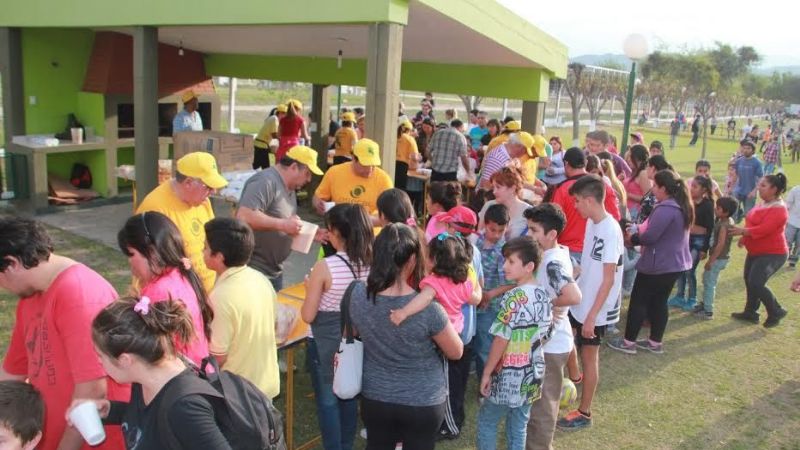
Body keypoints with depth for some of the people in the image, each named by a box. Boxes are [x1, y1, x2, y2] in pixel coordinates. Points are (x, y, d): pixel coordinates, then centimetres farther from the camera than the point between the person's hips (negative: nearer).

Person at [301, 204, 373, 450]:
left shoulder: (324, 267, -24)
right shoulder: (372, 262, -10)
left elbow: (308, 316, -16)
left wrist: (309, 287, -1)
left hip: (326, 343, -5)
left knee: (327, 400, 13)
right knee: (349, 395, 22)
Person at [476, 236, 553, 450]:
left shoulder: (514, 297, -20)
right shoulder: (544, 296, 4)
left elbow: (501, 339, -19)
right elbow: (545, 336, 12)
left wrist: (486, 372, -11)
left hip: (510, 376, -7)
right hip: (532, 375, 7)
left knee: (486, 421, 10)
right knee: (519, 426, 16)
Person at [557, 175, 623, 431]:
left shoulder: (610, 230, -24)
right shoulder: (591, 223, 2)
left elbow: (608, 279, -24)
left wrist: (592, 315, -23)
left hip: (596, 308, -8)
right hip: (580, 300, 8)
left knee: (588, 357, 6)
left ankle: (584, 413, 23)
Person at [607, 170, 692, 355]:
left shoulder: (665, 209, -25)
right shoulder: (681, 206, 8)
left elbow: (650, 237, -25)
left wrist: (633, 238, -5)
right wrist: (638, 229, 5)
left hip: (658, 265, -9)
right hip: (675, 263, 9)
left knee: (638, 301, 3)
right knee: (659, 302, 17)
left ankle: (628, 341, 12)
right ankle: (656, 342, 24)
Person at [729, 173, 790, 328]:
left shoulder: (778, 209, -22)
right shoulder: (764, 204, 9)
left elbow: (764, 229, -31)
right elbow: (754, 223, 19)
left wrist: (743, 231, -31)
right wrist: (745, 237, 10)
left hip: (772, 254, -10)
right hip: (756, 252, 10)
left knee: (756, 284, -16)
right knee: (749, 281, 15)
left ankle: (776, 312, 4)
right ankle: (750, 313, 29)